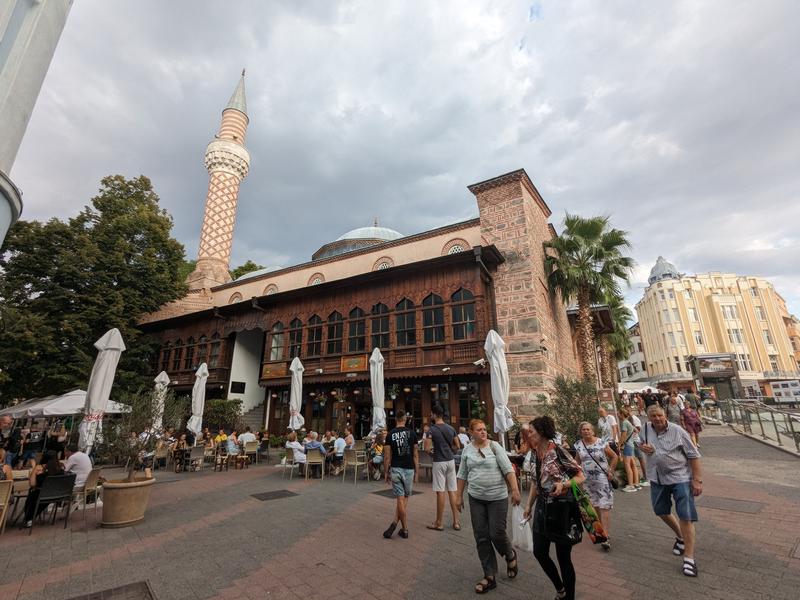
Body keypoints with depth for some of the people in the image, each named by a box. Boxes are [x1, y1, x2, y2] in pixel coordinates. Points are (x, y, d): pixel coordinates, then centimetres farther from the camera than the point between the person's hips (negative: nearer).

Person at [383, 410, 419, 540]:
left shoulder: (390, 434, -3)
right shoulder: (412, 433, -3)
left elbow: (387, 456, -3)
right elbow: (415, 455, 0)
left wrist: (386, 472, 8)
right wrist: (416, 472, 8)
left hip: (395, 469, 0)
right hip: (409, 469, 0)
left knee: (400, 499, 7)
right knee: (404, 499, 13)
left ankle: (405, 529, 7)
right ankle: (395, 523, 4)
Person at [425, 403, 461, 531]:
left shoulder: (432, 429, -12)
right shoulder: (451, 428, 5)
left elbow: (427, 449, -17)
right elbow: (458, 446, 10)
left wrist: (432, 452, 3)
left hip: (439, 462, -5)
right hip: (450, 461, 6)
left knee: (440, 492, 2)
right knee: (452, 491, 11)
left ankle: (439, 522, 13)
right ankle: (456, 521, 17)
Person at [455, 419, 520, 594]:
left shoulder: (495, 446, -8)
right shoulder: (467, 450, 2)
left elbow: (508, 469, -12)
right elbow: (462, 475, 10)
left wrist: (515, 490, -21)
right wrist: (459, 496, 10)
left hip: (497, 497, -3)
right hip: (476, 498, 3)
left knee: (497, 533, 0)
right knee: (481, 537, 6)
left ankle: (510, 556, 34)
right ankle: (490, 576, 22)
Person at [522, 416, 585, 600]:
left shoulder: (558, 452, -18)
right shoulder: (535, 454, 2)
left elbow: (581, 476, -13)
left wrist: (563, 484, -30)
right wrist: (529, 505, 14)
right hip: (542, 507, 7)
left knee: (563, 557, 5)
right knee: (539, 552, 11)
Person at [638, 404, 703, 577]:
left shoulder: (678, 431, -15)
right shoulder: (645, 429, -3)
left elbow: (694, 456, -10)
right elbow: (641, 444, 15)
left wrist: (697, 480, -13)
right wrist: (643, 447, -9)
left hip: (680, 477, -5)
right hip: (657, 478, 5)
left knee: (685, 517, -5)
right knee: (661, 511, 18)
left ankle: (689, 559, 7)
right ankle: (680, 537, 45)